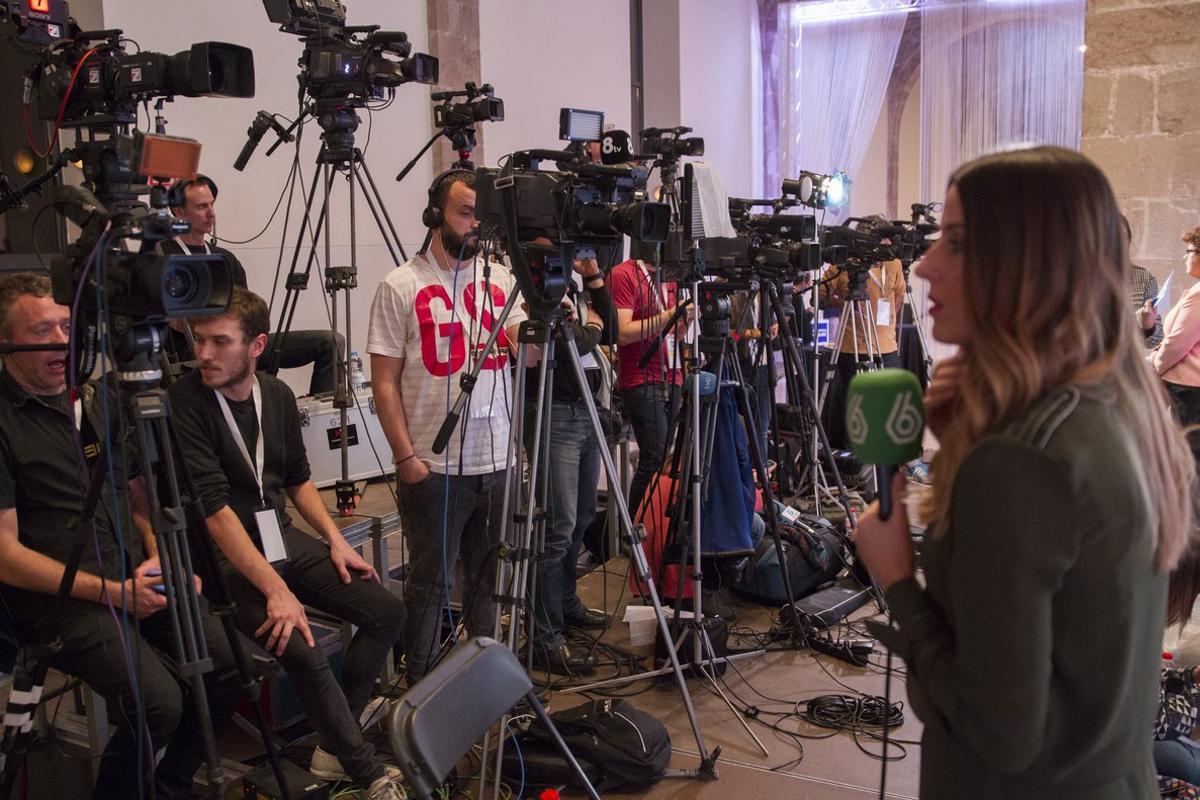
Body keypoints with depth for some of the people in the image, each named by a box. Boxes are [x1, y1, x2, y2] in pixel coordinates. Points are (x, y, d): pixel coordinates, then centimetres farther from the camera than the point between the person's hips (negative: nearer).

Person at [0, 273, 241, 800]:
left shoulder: (100, 402, 15)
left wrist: (161, 562, 2)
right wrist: (113, 593, -15)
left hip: (138, 579, 6)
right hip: (60, 599, -6)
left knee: (228, 664, -14)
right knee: (158, 702, -26)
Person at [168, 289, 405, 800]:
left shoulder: (278, 395, 4)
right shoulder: (183, 403, -16)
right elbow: (214, 508, -23)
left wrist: (335, 540, 4)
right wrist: (276, 590, -28)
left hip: (283, 539, 7)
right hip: (225, 556, -7)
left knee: (387, 613, -6)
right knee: (302, 651, -27)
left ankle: (335, 748, 3)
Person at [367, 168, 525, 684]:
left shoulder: (500, 279, 9)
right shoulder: (401, 287, -3)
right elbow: (385, 383, -5)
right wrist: (406, 456, -11)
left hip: (498, 461, 4)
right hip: (433, 467, -4)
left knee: (489, 579, 14)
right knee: (429, 582, 6)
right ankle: (421, 689, 22)